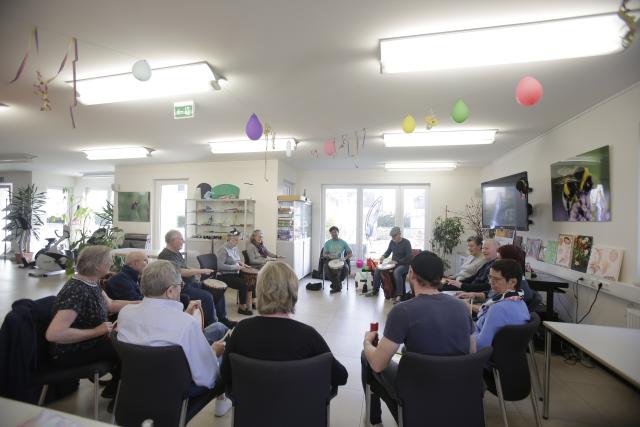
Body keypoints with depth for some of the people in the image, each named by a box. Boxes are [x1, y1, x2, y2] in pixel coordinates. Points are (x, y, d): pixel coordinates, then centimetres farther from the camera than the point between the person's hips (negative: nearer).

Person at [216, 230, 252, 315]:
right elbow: (220, 266, -23)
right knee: (243, 284, -23)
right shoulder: (223, 249, -15)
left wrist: (240, 262, 5)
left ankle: (250, 302, -1)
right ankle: (242, 307, -4)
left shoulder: (235, 248, 10)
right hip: (224, 275, -8)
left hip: (234, 273, 8)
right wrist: (235, 267, -23)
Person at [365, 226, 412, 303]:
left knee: (396, 272, -39)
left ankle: (399, 295, -34)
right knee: (378, 269, -10)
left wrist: (397, 261, -25)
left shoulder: (406, 243, -11)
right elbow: (388, 251, 17)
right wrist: (383, 256, -5)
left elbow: (408, 257, -16)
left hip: (403, 264, -6)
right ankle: (375, 290, 3)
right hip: (393, 263, 7)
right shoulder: (392, 242, 6)